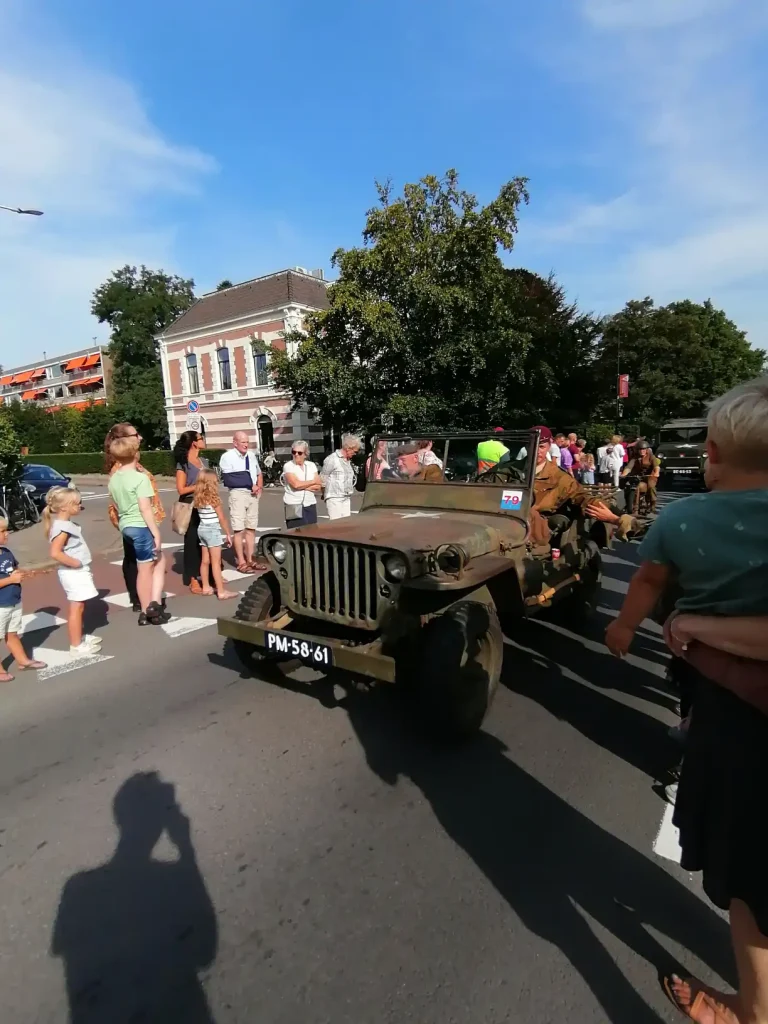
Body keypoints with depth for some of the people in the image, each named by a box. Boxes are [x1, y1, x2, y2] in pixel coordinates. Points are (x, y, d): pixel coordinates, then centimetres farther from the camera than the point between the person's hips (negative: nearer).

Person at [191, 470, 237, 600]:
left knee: (205, 560, 14)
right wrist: (228, 534, -4)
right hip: (213, 530, -7)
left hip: (202, 529, 7)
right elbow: (222, 518, -11)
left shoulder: (198, 498, 5)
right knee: (216, 562, -5)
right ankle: (221, 591, -2)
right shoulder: (213, 498, -14)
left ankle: (206, 587, 24)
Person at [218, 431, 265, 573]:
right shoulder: (227, 457, -8)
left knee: (251, 528, 9)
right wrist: (251, 485, -10)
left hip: (253, 494, 6)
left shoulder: (252, 455, 13)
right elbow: (229, 480, -14)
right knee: (239, 530, -4)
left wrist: (259, 487, 2)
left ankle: (250, 559, 17)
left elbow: (259, 474, 22)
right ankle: (241, 562, 2)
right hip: (238, 494, -6)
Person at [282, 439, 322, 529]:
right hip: (294, 506, -4)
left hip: (310, 505, 4)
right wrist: (313, 481, -3)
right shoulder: (288, 466, -1)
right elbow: (296, 484, -16)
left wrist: (303, 486, -12)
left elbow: (318, 487, 2)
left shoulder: (311, 465, 10)